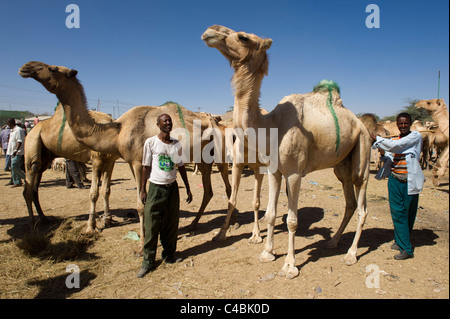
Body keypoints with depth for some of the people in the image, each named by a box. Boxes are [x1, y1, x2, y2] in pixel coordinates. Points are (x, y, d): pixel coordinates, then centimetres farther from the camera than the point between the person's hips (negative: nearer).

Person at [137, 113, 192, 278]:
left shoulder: (177, 144, 5)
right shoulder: (150, 142, -4)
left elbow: (181, 167, 11)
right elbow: (146, 166, -1)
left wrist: (188, 189, 12)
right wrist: (142, 189, -4)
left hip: (172, 187, 3)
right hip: (155, 188, -3)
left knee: (171, 225, 9)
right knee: (151, 226, -1)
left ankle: (169, 254, 27)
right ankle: (148, 262, 11)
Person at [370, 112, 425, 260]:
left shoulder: (416, 136, -4)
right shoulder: (394, 139, 13)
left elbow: (396, 146, -17)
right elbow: (389, 159, 7)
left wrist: (375, 138, -10)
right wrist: (383, 154, -15)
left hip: (410, 181, -4)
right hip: (395, 180, 4)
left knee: (408, 213, 6)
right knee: (397, 212, 2)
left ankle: (406, 248, 19)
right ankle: (402, 243, 15)